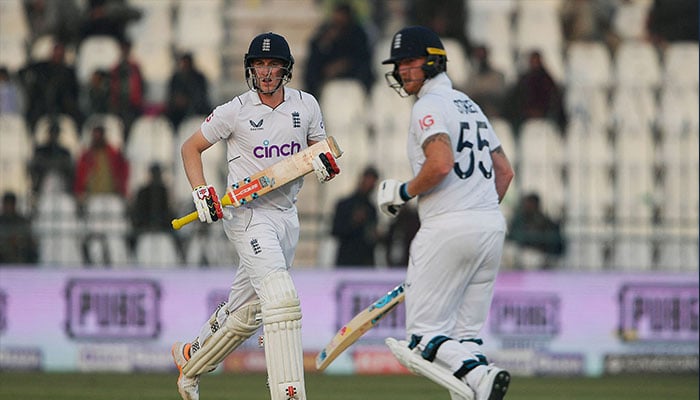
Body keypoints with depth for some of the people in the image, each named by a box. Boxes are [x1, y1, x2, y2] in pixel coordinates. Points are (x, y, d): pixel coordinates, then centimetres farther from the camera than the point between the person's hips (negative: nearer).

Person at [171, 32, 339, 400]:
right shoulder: (236, 110, -7)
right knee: (281, 298, -24)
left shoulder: (306, 106, 3)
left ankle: (190, 358, 40)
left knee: (247, 313, 15)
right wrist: (201, 192, -11)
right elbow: (190, 148, 3)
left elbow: (322, 151, 14)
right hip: (246, 214, -6)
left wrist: (325, 164, -10)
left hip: (286, 215, 6)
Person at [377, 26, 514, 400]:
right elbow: (504, 171, 23)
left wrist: (403, 192, -7)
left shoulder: (429, 106, -7)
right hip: (493, 226, 9)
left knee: (423, 334, -6)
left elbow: (441, 164, -22)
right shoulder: (470, 105, 21)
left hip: (448, 228, -9)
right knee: (465, 335, 12)